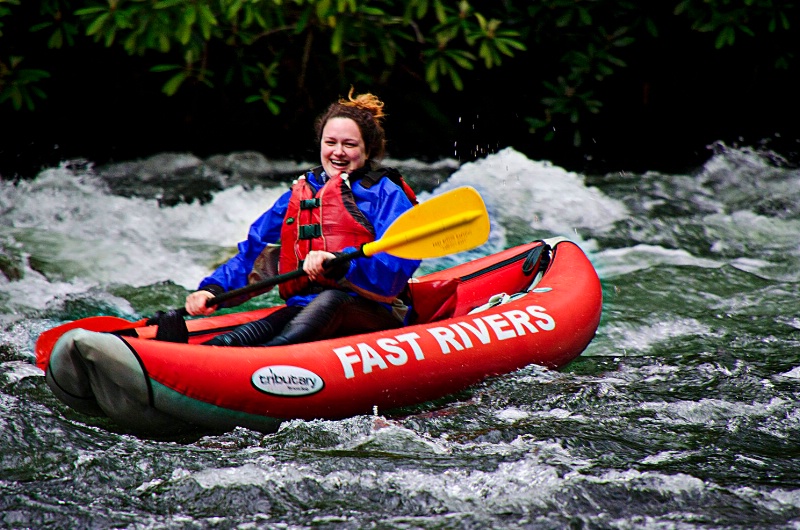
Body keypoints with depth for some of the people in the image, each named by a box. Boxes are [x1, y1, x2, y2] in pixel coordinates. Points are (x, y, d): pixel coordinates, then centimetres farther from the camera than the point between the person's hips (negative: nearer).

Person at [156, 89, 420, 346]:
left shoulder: (386, 194, 4)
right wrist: (213, 288, -4)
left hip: (373, 318, -5)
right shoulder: (297, 196, 21)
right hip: (303, 312, 5)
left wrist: (339, 263, -31)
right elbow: (253, 252, 15)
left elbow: (397, 267, -12)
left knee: (331, 300, -38)